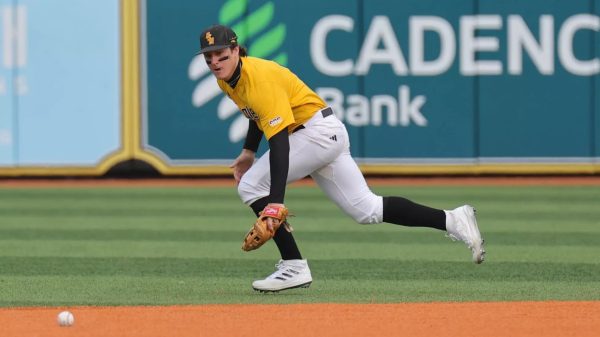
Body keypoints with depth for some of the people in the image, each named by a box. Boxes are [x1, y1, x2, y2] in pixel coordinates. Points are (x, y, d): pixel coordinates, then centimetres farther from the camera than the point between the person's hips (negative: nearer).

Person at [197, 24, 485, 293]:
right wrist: (248, 152, 18)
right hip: (324, 138, 10)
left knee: (251, 186, -14)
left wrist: (275, 202, -42)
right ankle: (452, 221, 12)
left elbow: (279, 144, -35)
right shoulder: (227, 79, 3)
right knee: (366, 209, 9)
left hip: (319, 131, -10)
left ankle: (294, 266, -12)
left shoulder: (260, 78, -26)